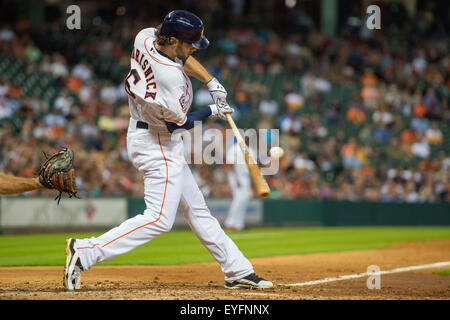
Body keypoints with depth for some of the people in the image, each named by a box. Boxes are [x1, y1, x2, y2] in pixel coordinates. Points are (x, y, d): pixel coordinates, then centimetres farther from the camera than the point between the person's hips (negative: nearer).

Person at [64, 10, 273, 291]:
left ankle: (238, 271, 21)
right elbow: (182, 122, -16)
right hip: (158, 145, -11)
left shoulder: (145, 36, -5)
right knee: (159, 219, -13)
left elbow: (181, 57, 16)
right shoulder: (170, 77, -30)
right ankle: (86, 252, -14)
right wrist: (213, 111, 1)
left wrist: (212, 82, 6)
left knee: (196, 208, 14)